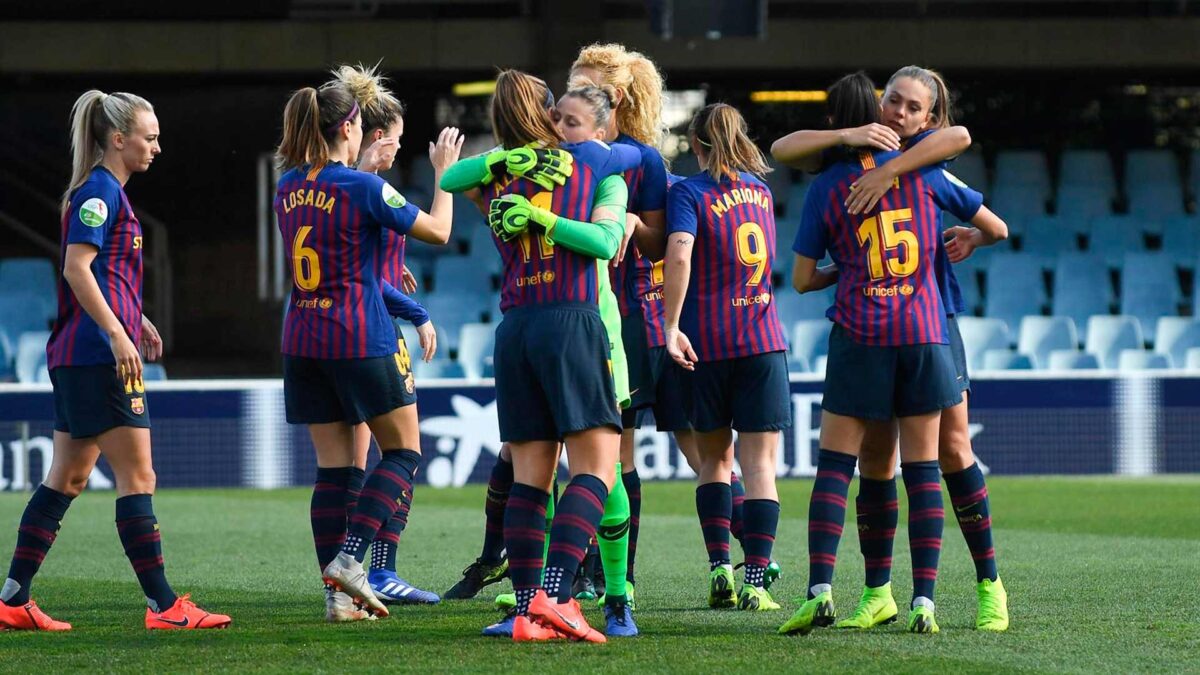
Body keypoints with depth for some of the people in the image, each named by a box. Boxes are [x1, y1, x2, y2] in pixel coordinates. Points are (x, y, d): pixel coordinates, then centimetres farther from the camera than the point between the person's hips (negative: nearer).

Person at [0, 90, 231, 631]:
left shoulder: (107, 191, 20)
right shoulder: (99, 191, -11)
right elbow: (76, 267, -20)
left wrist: (137, 321, 29)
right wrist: (117, 333, -23)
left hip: (77, 357, 11)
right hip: (97, 356, -11)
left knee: (68, 477, 11)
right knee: (137, 475, -9)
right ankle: (163, 606, -9)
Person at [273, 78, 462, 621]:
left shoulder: (289, 188, 6)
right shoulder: (364, 188, -12)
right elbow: (438, 231, -4)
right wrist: (444, 172, 8)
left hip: (302, 342, 6)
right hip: (359, 342, -6)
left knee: (332, 467, 8)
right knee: (403, 451, 8)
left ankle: (337, 591, 3)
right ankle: (348, 557, -8)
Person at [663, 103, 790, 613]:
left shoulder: (688, 192, -4)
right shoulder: (760, 190, 11)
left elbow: (679, 254, -20)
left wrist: (671, 326, -17)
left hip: (708, 342, -2)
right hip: (763, 340, 2)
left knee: (713, 459, 14)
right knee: (759, 463, 0)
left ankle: (719, 568, 5)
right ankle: (755, 581, -9)